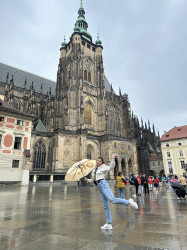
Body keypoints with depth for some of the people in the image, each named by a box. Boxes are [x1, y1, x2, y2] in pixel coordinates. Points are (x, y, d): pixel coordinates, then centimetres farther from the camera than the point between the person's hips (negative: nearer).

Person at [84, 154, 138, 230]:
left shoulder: (103, 167, 2)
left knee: (112, 199, -26)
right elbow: (93, 180, 26)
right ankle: (108, 224, 13)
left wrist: (113, 159, -28)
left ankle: (129, 202, -11)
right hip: (99, 188, 7)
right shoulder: (94, 170, 22)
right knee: (105, 206, 8)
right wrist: (87, 180, 8)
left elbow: (111, 167, -16)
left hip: (103, 184, -7)